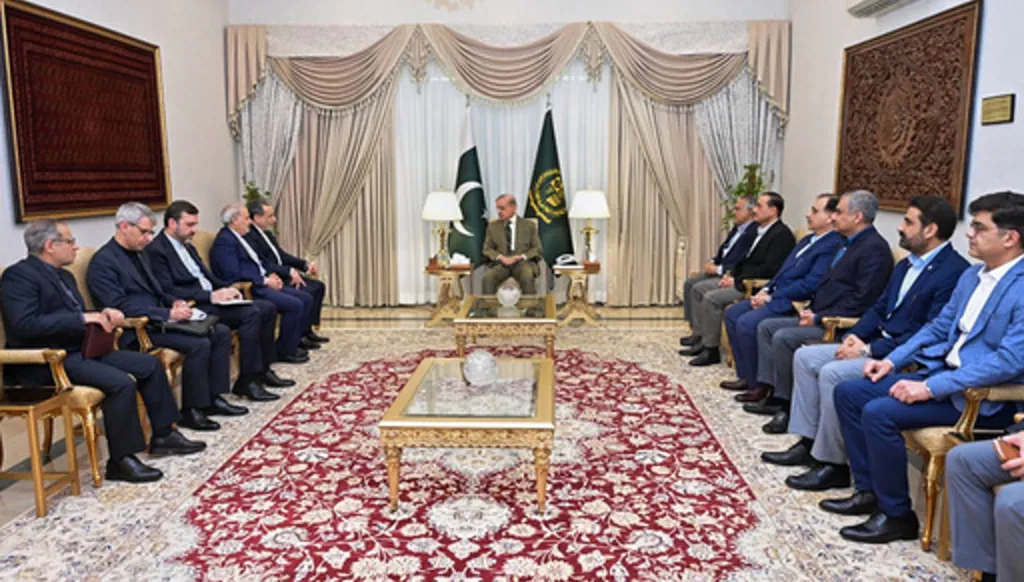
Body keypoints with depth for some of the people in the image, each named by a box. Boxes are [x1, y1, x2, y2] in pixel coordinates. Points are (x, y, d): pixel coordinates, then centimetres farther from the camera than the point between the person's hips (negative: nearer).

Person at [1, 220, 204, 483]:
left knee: (150, 364, 3)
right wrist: (82, 318, -25)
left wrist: (102, 315, 1)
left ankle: (163, 435, 12)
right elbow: (24, 325, -25)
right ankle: (121, 460, -15)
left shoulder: (64, 275, 17)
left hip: (80, 349, 10)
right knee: (121, 382, -28)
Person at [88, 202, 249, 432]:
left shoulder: (139, 253, 16)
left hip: (158, 320, 9)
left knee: (221, 332, -1)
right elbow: (120, 306, -22)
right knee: (199, 344, -26)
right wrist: (168, 314, -25)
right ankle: (191, 410, -11)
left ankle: (213, 397, 3)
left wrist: (174, 302, 2)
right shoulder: (103, 262, -13)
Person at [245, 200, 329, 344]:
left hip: (283, 275, 10)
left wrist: (305, 264, 3)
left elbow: (281, 255, 17)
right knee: (306, 295, -23)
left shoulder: (267, 232, 13)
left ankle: (307, 330, 10)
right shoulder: (249, 236, -18)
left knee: (318, 286, 6)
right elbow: (262, 265, -25)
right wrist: (289, 271, -27)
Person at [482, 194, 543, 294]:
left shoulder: (529, 225, 12)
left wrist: (521, 257, -12)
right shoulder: (493, 226, 16)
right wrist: (501, 257, -10)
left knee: (528, 278, -36)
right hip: (501, 263, 1)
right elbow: (487, 249, 12)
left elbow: (537, 249, 8)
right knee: (487, 278, -31)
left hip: (523, 262, -1)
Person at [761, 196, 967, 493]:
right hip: (877, 343, 10)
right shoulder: (907, 264, 14)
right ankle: (808, 444, 7)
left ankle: (833, 465, -12)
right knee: (805, 356, 2)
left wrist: (869, 349, -21)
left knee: (832, 373, -27)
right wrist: (854, 336, -2)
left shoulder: (954, 272, -17)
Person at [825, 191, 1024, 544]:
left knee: (878, 413, -26)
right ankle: (868, 490, 9)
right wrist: (892, 361, 4)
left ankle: (898, 515, -7)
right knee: (848, 392, 0)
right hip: (941, 373, 9)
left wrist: (930, 387, -27)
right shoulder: (971, 276, 11)